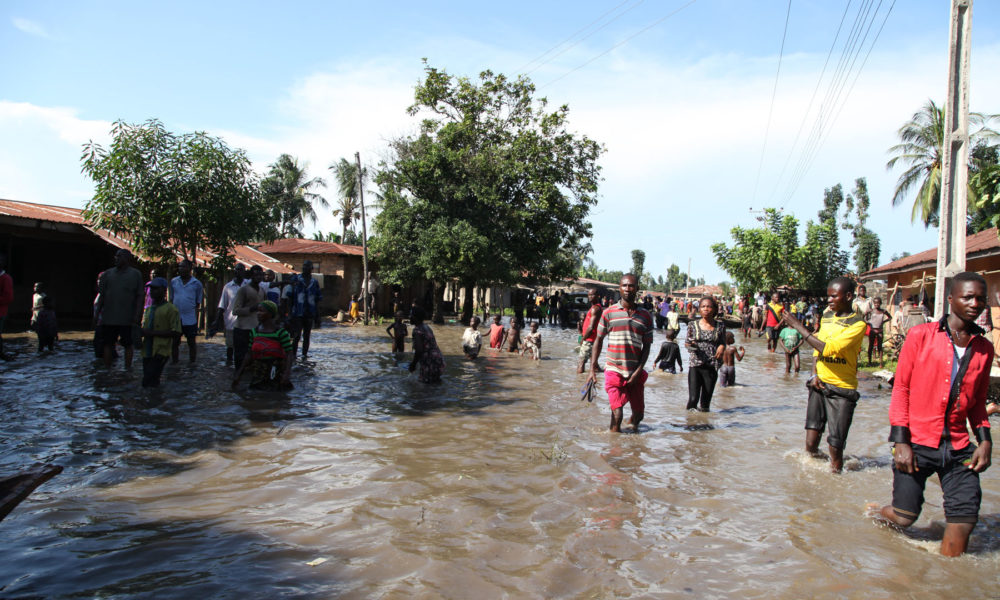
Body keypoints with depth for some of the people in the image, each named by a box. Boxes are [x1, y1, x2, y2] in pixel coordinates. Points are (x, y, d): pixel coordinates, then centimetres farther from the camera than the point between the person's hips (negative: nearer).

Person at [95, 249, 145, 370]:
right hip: (108, 318, 3)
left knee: (128, 345, 3)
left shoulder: (136, 274, 1)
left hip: (127, 319, -3)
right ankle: (107, 368, 16)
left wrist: (137, 315, -9)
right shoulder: (107, 274, 9)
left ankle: (128, 369, 12)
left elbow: (139, 296, -1)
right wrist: (97, 313, 6)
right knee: (108, 344, 7)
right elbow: (101, 295, 12)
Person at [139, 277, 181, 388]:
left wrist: (153, 333, -17)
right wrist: (141, 332, 7)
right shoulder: (148, 309, 19)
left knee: (149, 382, -18)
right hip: (147, 352, 8)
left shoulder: (171, 309, -7)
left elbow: (177, 333, -15)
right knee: (147, 382, 4)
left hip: (161, 353, -8)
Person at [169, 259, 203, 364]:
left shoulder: (196, 284, 1)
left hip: (190, 319, -2)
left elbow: (198, 304, 4)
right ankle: (175, 363, 16)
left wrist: (196, 319, 0)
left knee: (191, 342, 6)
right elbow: (171, 300, 14)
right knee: (174, 342, 5)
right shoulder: (173, 281, 8)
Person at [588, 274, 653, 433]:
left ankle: (632, 425, 44)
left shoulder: (645, 316, 5)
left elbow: (647, 346, 6)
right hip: (614, 370, -2)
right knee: (617, 414, -11)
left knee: (639, 413, 11)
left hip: (636, 373, 2)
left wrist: (638, 371, -6)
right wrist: (592, 369, 0)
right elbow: (599, 340, 5)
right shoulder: (608, 313, 0)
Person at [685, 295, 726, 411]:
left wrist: (722, 347, -11)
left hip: (712, 366, 1)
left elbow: (723, 343, 12)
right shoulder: (693, 325, 2)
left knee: (706, 399, 6)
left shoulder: (720, 326, 3)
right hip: (695, 365, -1)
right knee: (693, 398, -10)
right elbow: (687, 342, 9)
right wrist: (690, 345, -14)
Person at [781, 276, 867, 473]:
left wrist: (799, 327, -20)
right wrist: (814, 374, 3)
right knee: (810, 444, 1)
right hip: (819, 383, 5)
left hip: (842, 389, -5)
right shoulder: (826, 315, 9)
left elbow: (828, 348, -23)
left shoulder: (858, 324, -12)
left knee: (835, 447, -1)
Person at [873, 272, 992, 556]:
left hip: (958, 447, 4)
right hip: (917, 444, -4)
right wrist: (900, 441, -9)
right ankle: (874, 514, 35)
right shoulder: (921, 335, -4)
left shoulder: (984, 348, 9)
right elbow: (900, 389, -3)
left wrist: (984, 439, 3)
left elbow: (978, 400, 19)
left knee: (964, 518, 0)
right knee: (904, 516, 3)